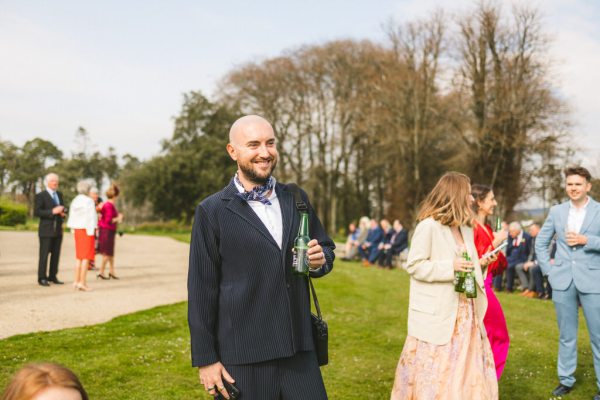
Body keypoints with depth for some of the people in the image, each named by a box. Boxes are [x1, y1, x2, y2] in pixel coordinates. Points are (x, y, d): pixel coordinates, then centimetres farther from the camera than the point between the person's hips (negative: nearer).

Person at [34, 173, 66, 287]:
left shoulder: (59, 194, 16)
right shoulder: (40, 196, -4)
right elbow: (36, 212, -12)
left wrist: (63, 212, 0)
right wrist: (52, 212, -20)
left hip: (58, 230, 6)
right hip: (46, 230, -6)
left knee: (56, 254, 6)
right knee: (44, 254, -4)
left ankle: (52, 276, 14)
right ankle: (42, 278, 0)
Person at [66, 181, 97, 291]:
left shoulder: (74, 201, 10)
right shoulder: (88, 201, -12)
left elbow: (72, 218, 10)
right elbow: (90, 218, -15)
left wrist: (74, 231, 14)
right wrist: (91, 233, -14)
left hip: (77, 231, 7)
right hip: (87, 230, -7)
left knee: (80, 257, 13)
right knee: (86, 257, -6)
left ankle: (76, 281, 11)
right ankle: (82, 282, -10)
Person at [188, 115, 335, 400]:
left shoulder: (296, 199, 9)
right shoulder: (212, 211, -4)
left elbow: (326, 248, 19)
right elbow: (201, 289, -4)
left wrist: (321, 259, -5)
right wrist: (205, 359, -6)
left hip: (299, 350, 4)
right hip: (242, 359, -3)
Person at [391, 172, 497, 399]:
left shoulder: (466, 229, 13)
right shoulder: (428, 225, -13)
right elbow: (413, 266, -15)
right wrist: (450, 267, -21)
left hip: (466, 312, 8)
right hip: (438, 313, -8)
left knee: (466, 369, 11)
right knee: (433, 370, -2)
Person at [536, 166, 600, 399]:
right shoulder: (556, 211, 7)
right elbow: (541, 242, 15)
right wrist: (547, 269, 7)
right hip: (562, 281, 3)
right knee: (566, 335, 12)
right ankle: (566, 380, 23)